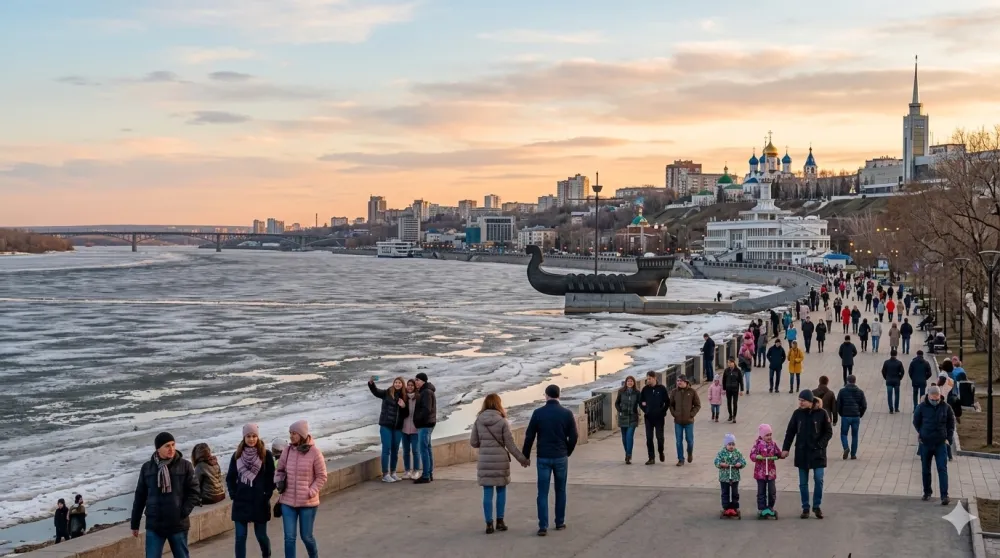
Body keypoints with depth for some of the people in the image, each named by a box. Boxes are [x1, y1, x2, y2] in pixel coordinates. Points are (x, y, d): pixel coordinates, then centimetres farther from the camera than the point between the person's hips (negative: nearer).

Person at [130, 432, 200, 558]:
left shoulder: (185, 466, -4)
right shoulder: (147, 467, 1)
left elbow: (194, 492, -2)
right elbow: (140, 496, 8)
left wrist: (184, 512, -14)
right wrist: (135, 523, 11)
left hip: (178, 525, -1)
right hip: (154, 526, 1)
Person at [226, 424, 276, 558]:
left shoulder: (266, 455, -4)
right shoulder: (237, 455, 3)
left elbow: (271, 478, -1)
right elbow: (230, 478, 9)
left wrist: (267, 495, -10)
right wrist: (233, 495, -2)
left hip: (260, 502, -2)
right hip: (241, 502, 2)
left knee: (261, 535, 8)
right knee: (240, 537, 0)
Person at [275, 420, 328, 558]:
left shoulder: (314, 452, -11)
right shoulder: (288, 451, 0)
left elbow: (322, 477, -5)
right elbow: (279, 470, 15)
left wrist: (311, 492, -14)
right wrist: (279, 481, -4)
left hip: (307, 503, -3)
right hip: (288, 501, 3)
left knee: (306, 536, 10)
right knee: (289, 538, 2)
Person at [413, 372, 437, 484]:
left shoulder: (426, 392, -15)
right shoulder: (425, 391, 17)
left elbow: (426, 409, -23)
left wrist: (417, 419, -15)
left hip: (424, 425, -11)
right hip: (427, 424, 11)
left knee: (423, 449, -10)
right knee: (428, 448, 12)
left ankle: (425, 476, -11)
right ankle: (430, 474, 17)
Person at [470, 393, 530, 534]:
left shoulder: (478, 421, -1)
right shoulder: (502, 421, -8)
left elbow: (473, 442, 3)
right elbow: (510, 444, -6)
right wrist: (522, 458, 4)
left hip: (484, 460, 2)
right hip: (500, 459, -2)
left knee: (487, 493, 5)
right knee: (501, 491, 12)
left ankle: (489, 524, 4)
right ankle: (500, 521, 15)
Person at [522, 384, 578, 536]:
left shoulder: (538, 413, -5)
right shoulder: (567, 413, -3)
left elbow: (529, 436, -4)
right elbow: (574, 437, -1)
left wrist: (525, 455, 7)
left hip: (543, 458, -1)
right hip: (561, 457, 1)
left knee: (543, 493, 1)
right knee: (560, 491, 15)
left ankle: (543, 526, -4)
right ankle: (560, 522, 21)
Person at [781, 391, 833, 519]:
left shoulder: (821, 413, -7)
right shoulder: (797, 413, 0)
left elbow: (829, 432, -2)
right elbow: (790, 432, 6)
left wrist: (820, 445, -14)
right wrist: (785, 448, 1)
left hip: (817, 452, -2)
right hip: (801, 452, 3)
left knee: (818, 480, -5)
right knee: (803, 482, 6)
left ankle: (817, 506, 11)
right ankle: (805, 508, 15)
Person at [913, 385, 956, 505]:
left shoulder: (946, 407, -5)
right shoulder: (922, 407, -7)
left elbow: (951, 423, 6)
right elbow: (916, 422, 9)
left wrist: (948, 438, 1)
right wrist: (920, 434, 4)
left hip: (941, 444, -1)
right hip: (925, 444, 1)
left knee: (942, 469, -7)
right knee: (925, 470, 11)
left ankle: (944, 496, -10)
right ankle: (927, 492, 26)